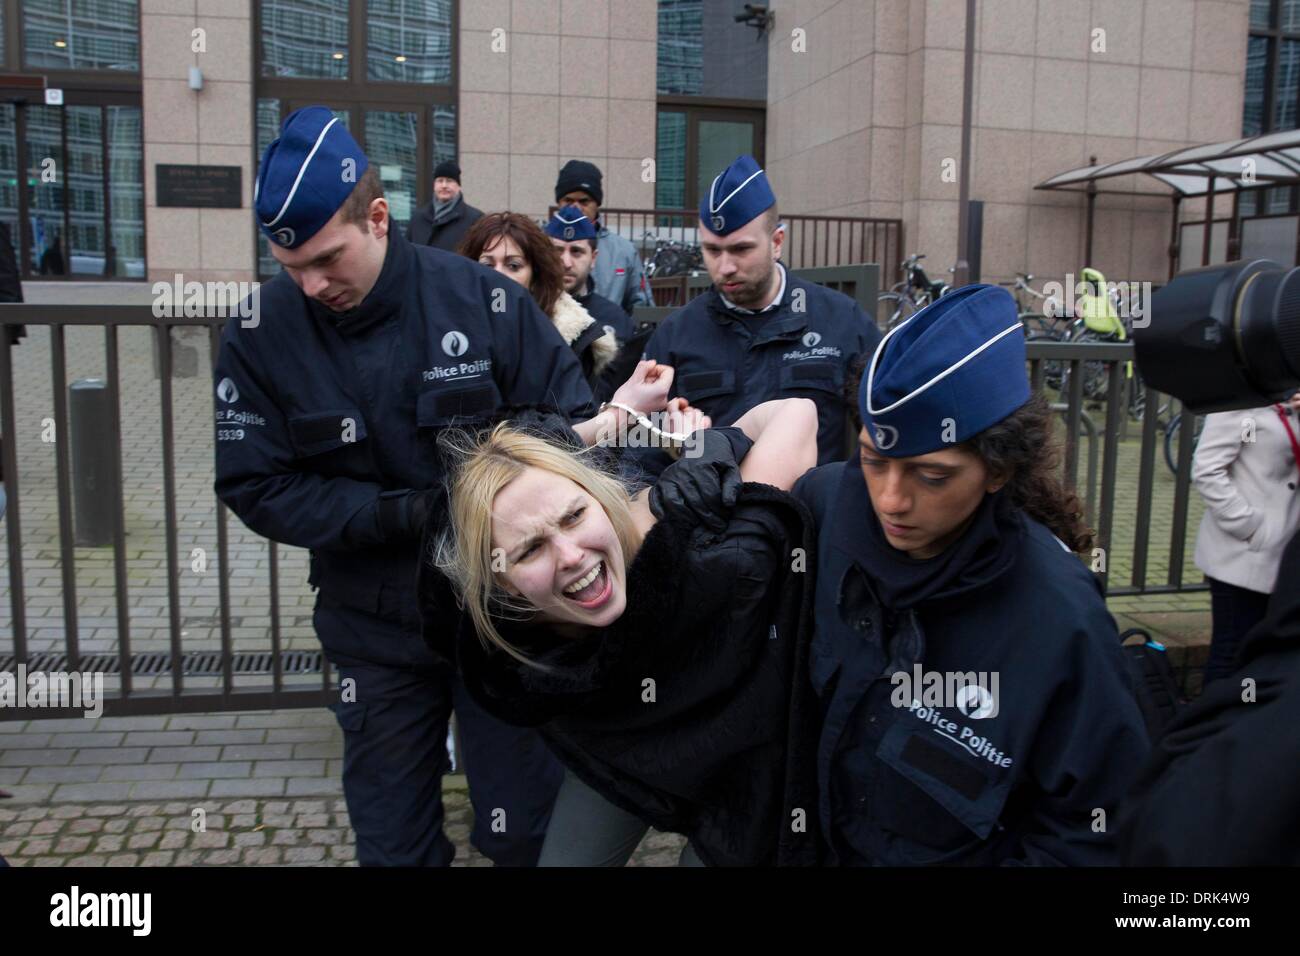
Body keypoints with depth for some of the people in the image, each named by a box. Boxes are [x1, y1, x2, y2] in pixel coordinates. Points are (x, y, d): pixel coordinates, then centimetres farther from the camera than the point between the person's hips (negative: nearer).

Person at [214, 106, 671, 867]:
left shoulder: (483, 299, -13)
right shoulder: (260, 337, -9)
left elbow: (570, 431, -7)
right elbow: (258, 489, -11)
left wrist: (611, 419, -31)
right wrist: (415, 511, -20)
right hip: (376, 630, 2)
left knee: (524, 832, 14)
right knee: (394, 843, 17)